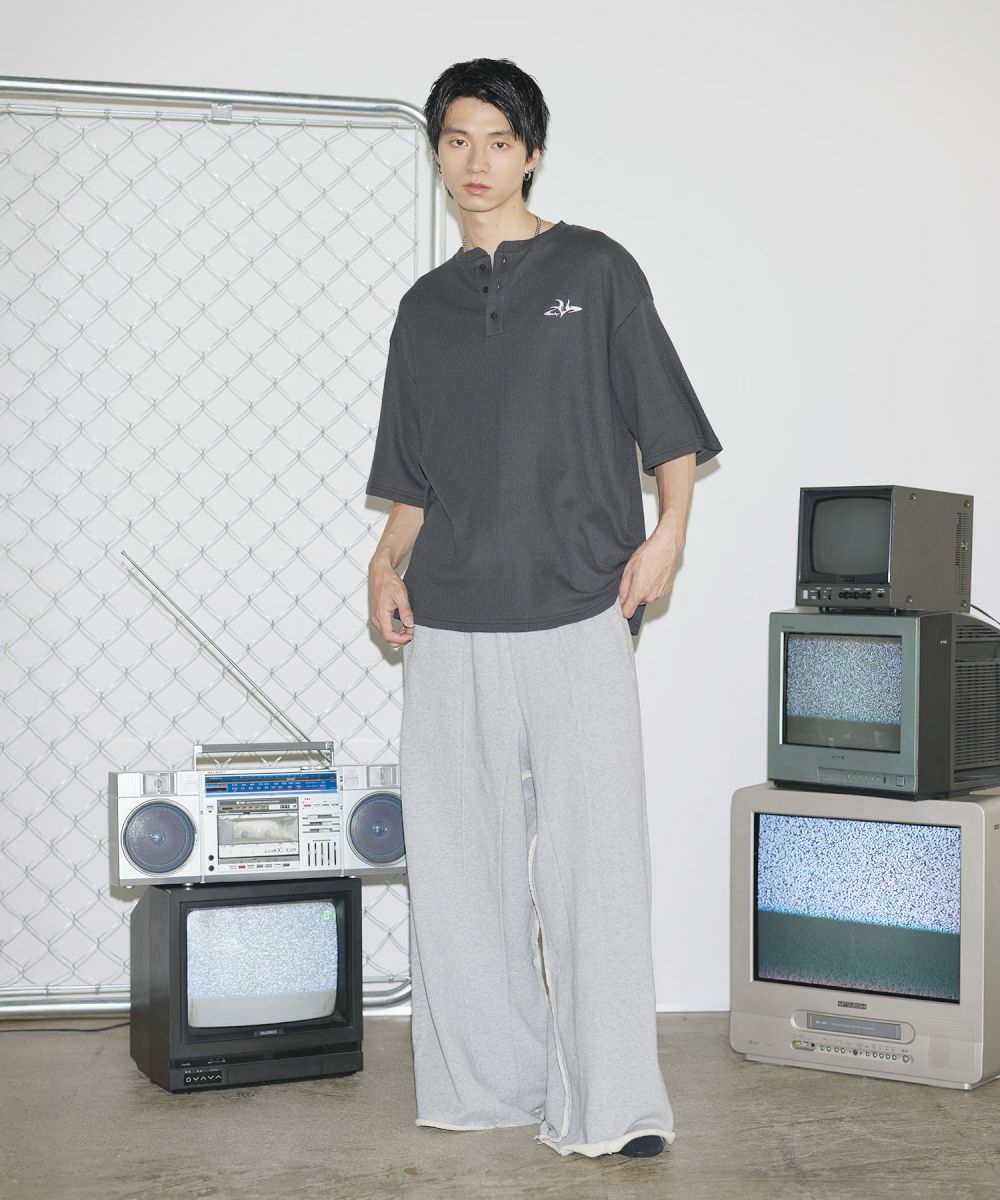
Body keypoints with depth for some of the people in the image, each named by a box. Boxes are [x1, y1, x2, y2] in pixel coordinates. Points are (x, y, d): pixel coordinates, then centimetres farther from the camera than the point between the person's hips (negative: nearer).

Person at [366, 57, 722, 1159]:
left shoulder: (595, 270, 7)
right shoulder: (426, 305, 17)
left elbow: (669, 429, 6)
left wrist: (666, 533, -9)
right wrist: (387, 560, 3)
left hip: (578, 613, -4)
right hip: (450, 623, 4)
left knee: (593, 858, -6)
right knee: (461, 858, 6)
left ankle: (610, 1104, 0)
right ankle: (490, 1083, 17)